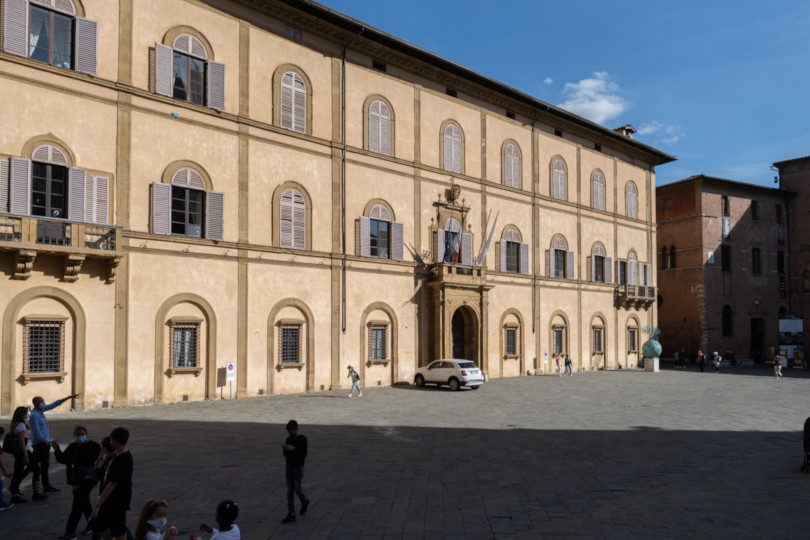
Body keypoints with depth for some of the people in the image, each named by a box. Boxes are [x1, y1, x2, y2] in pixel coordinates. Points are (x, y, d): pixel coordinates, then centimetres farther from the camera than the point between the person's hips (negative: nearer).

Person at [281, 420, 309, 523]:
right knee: (289, 490, 2)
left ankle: (305, 502, 26)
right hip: (289, 466, 5)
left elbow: (304, 454, -16)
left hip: (298, 466, -5)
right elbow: (286, 455, 10)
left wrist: (294, 449, -26)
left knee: (297, 488, -5)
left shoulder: (302, 439, -10)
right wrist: (284, 449, -11)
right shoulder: (289, 439, 6)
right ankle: (291, 514, 4)